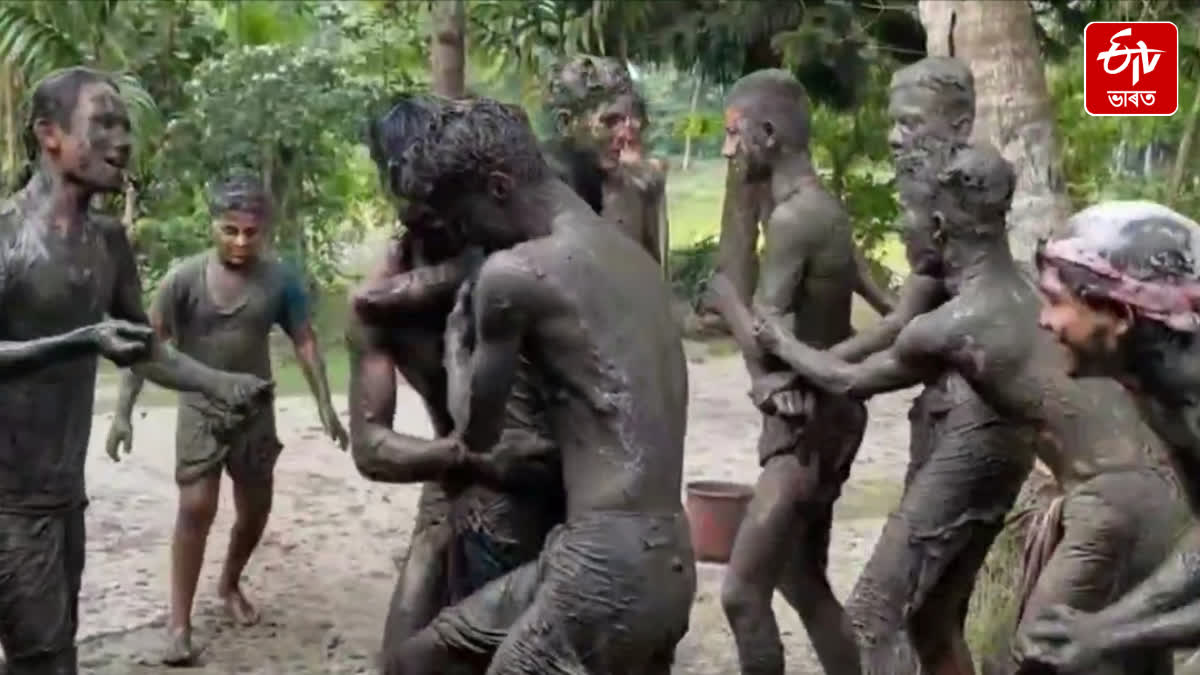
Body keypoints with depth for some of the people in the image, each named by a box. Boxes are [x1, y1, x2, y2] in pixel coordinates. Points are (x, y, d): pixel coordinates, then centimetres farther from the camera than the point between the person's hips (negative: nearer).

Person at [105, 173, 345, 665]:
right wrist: (123, 410, -17)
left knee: (255, 509, 12)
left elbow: (305, 343, -1)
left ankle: (230, 585, 39)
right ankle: (179, 622, -4)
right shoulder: (184, 278, -15)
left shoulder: (280, 281, -9)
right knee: (196, 508, -12)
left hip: (255, 410, 3)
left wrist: (326, 408, -4)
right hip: (200, 410, -3)